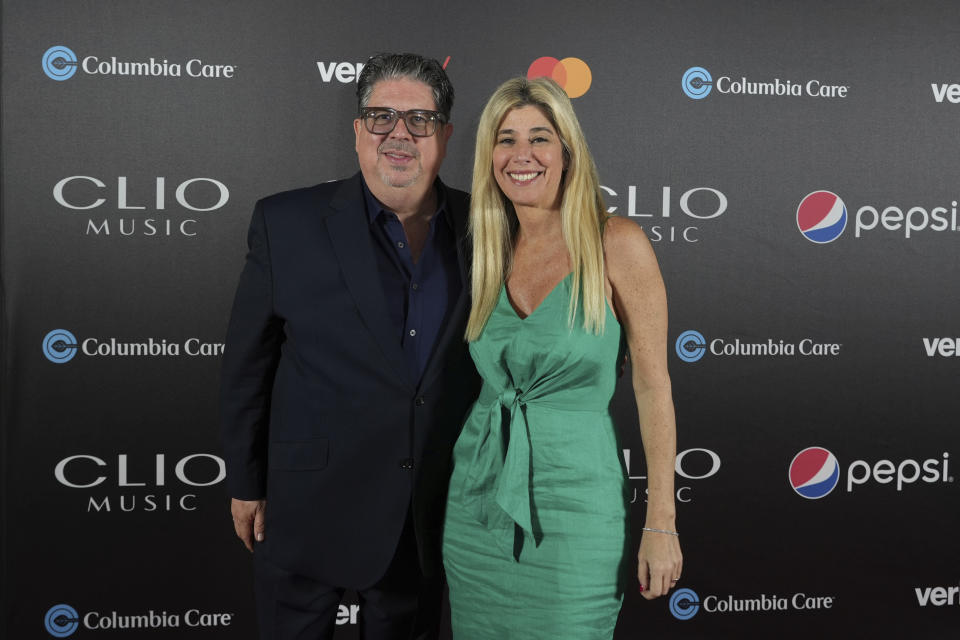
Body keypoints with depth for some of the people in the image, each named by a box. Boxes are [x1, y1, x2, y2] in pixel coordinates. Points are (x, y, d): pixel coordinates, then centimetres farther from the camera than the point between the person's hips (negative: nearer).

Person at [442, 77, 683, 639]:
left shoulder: (618, 245, -9)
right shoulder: (488, 254, 6)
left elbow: (653, 387, -9)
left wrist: (661, 524, -11)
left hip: (575, 501, -4)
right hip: (479, 500, 5)